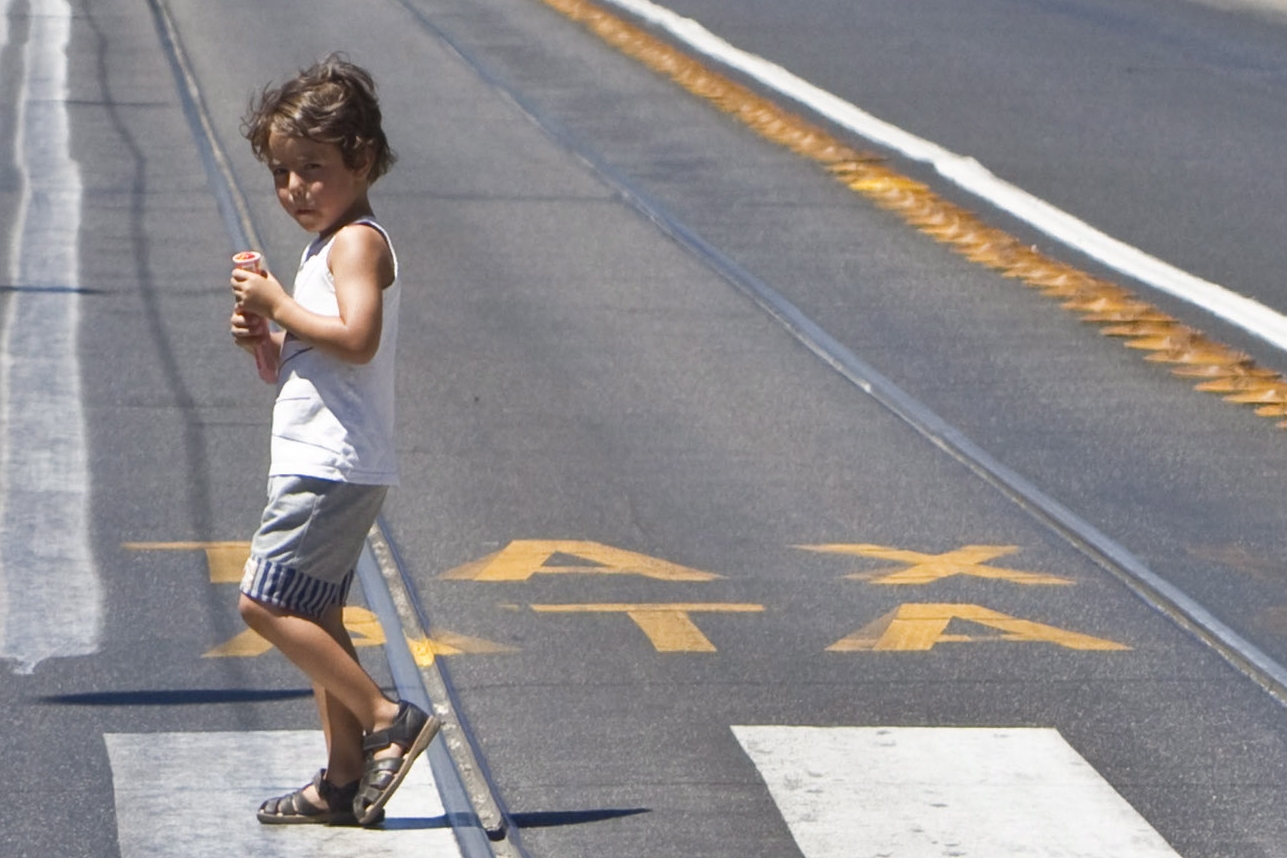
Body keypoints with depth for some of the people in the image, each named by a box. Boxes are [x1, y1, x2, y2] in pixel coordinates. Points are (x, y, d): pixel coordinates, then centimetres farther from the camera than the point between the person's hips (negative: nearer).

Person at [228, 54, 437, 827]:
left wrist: (281, 305, -18)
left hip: (331, 466, -11)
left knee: (266, 602, -13)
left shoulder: (356, 242, -12)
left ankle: (388, 720, -11)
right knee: (316, 618, 12)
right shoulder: (331, 243, 20)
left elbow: (357, 338, -27)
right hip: (321, 465, 11)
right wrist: (266, 334, 5)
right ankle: (345, 780, 14)